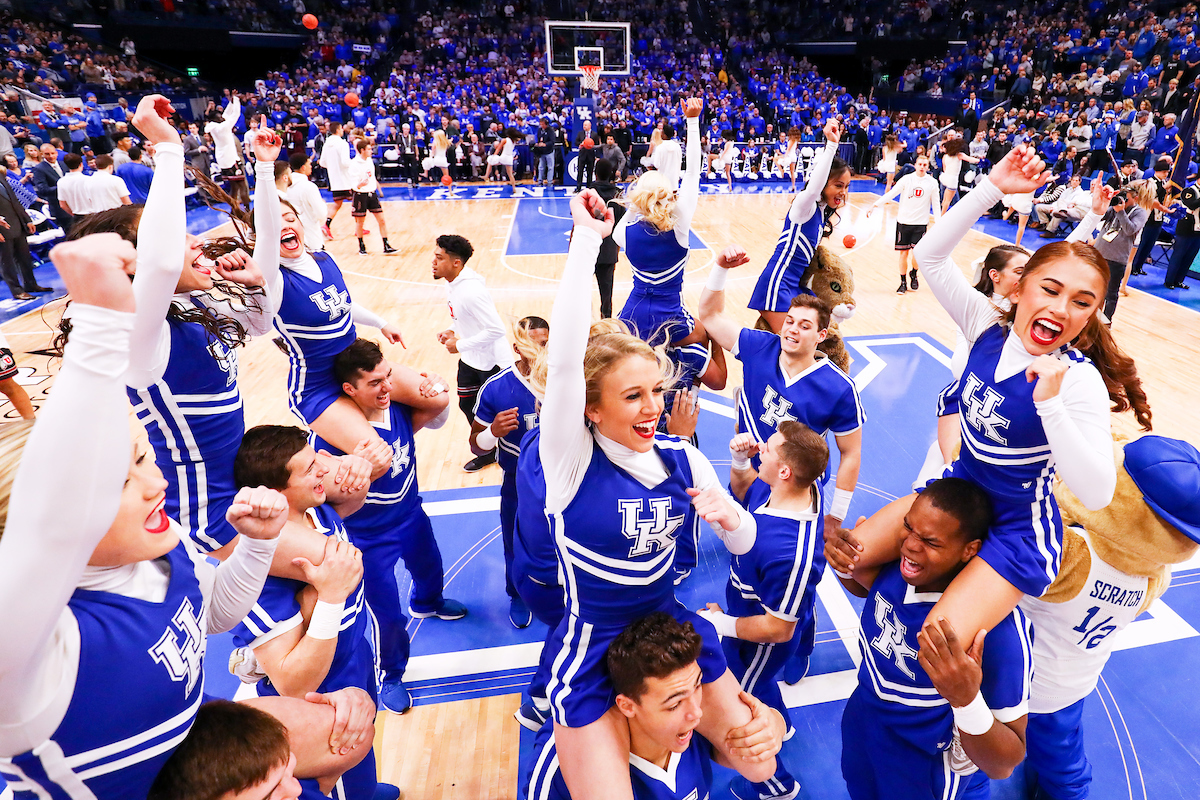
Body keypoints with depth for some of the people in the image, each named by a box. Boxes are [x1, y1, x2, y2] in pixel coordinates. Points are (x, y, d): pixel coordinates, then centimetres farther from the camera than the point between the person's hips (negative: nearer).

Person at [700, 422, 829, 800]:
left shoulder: (790, 553, -46)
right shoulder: (791, 489, -21)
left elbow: (777, 628, -32)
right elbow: (743, 489, 2)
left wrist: (721, 624, -20)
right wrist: (739, 461, -18)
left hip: (761, 640, -8)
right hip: (753, 609, 8)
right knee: (755, 681, 37)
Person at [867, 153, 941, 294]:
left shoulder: (932, 183, 2)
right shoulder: (907, 179, -1)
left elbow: (935, 204, 8)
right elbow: (891, 193, -5)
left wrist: (938, 223, 3)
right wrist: (875, 204, -17)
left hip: (921, 222, 0)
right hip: (904, 220, 0)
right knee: (903, 252, 3)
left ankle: (913, 274, 21)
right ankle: (903, 282, 17)